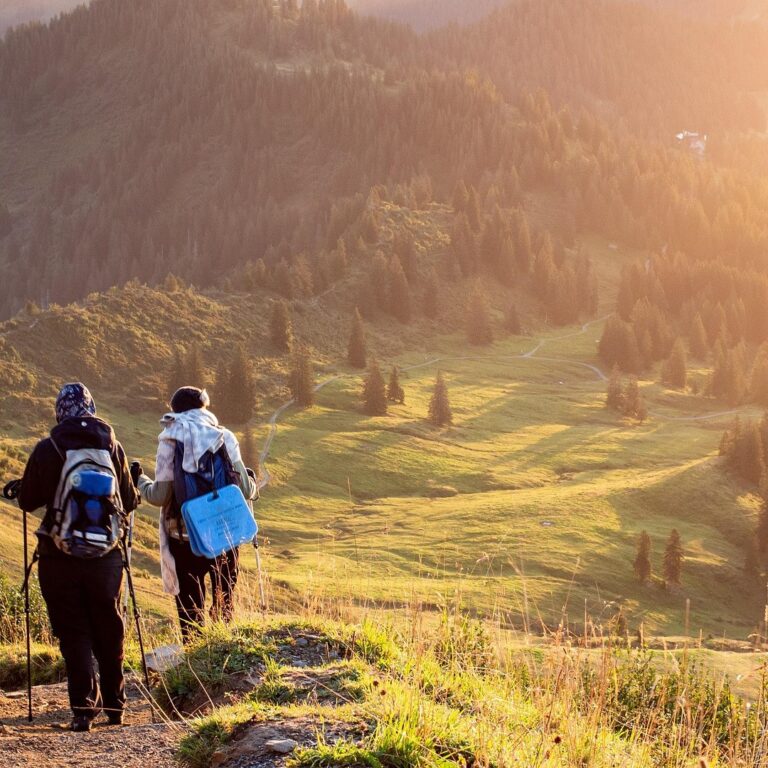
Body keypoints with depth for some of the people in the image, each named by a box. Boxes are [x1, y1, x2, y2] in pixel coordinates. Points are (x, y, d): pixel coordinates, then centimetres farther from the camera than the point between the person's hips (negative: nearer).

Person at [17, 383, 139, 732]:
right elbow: (129, 501, 4)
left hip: (60, 556, -2)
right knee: (109, 631, 15)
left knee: (73, 633, 5)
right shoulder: (112, 446, -2)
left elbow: (27, 501, 0)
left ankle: (84, 708, -3)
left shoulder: (46, 449, -8)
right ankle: (114, 705, 24)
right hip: (106, 555, 2)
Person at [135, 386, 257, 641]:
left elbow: (160, 496, -9)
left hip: (185, 536, -2)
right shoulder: (224, 437, -2)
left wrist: (139, 480, 11)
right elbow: (245, 490, -3)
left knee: (190, 604, 9)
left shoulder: (170, 440, -6)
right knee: (224, 601, 18)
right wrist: (252, 482, 21)